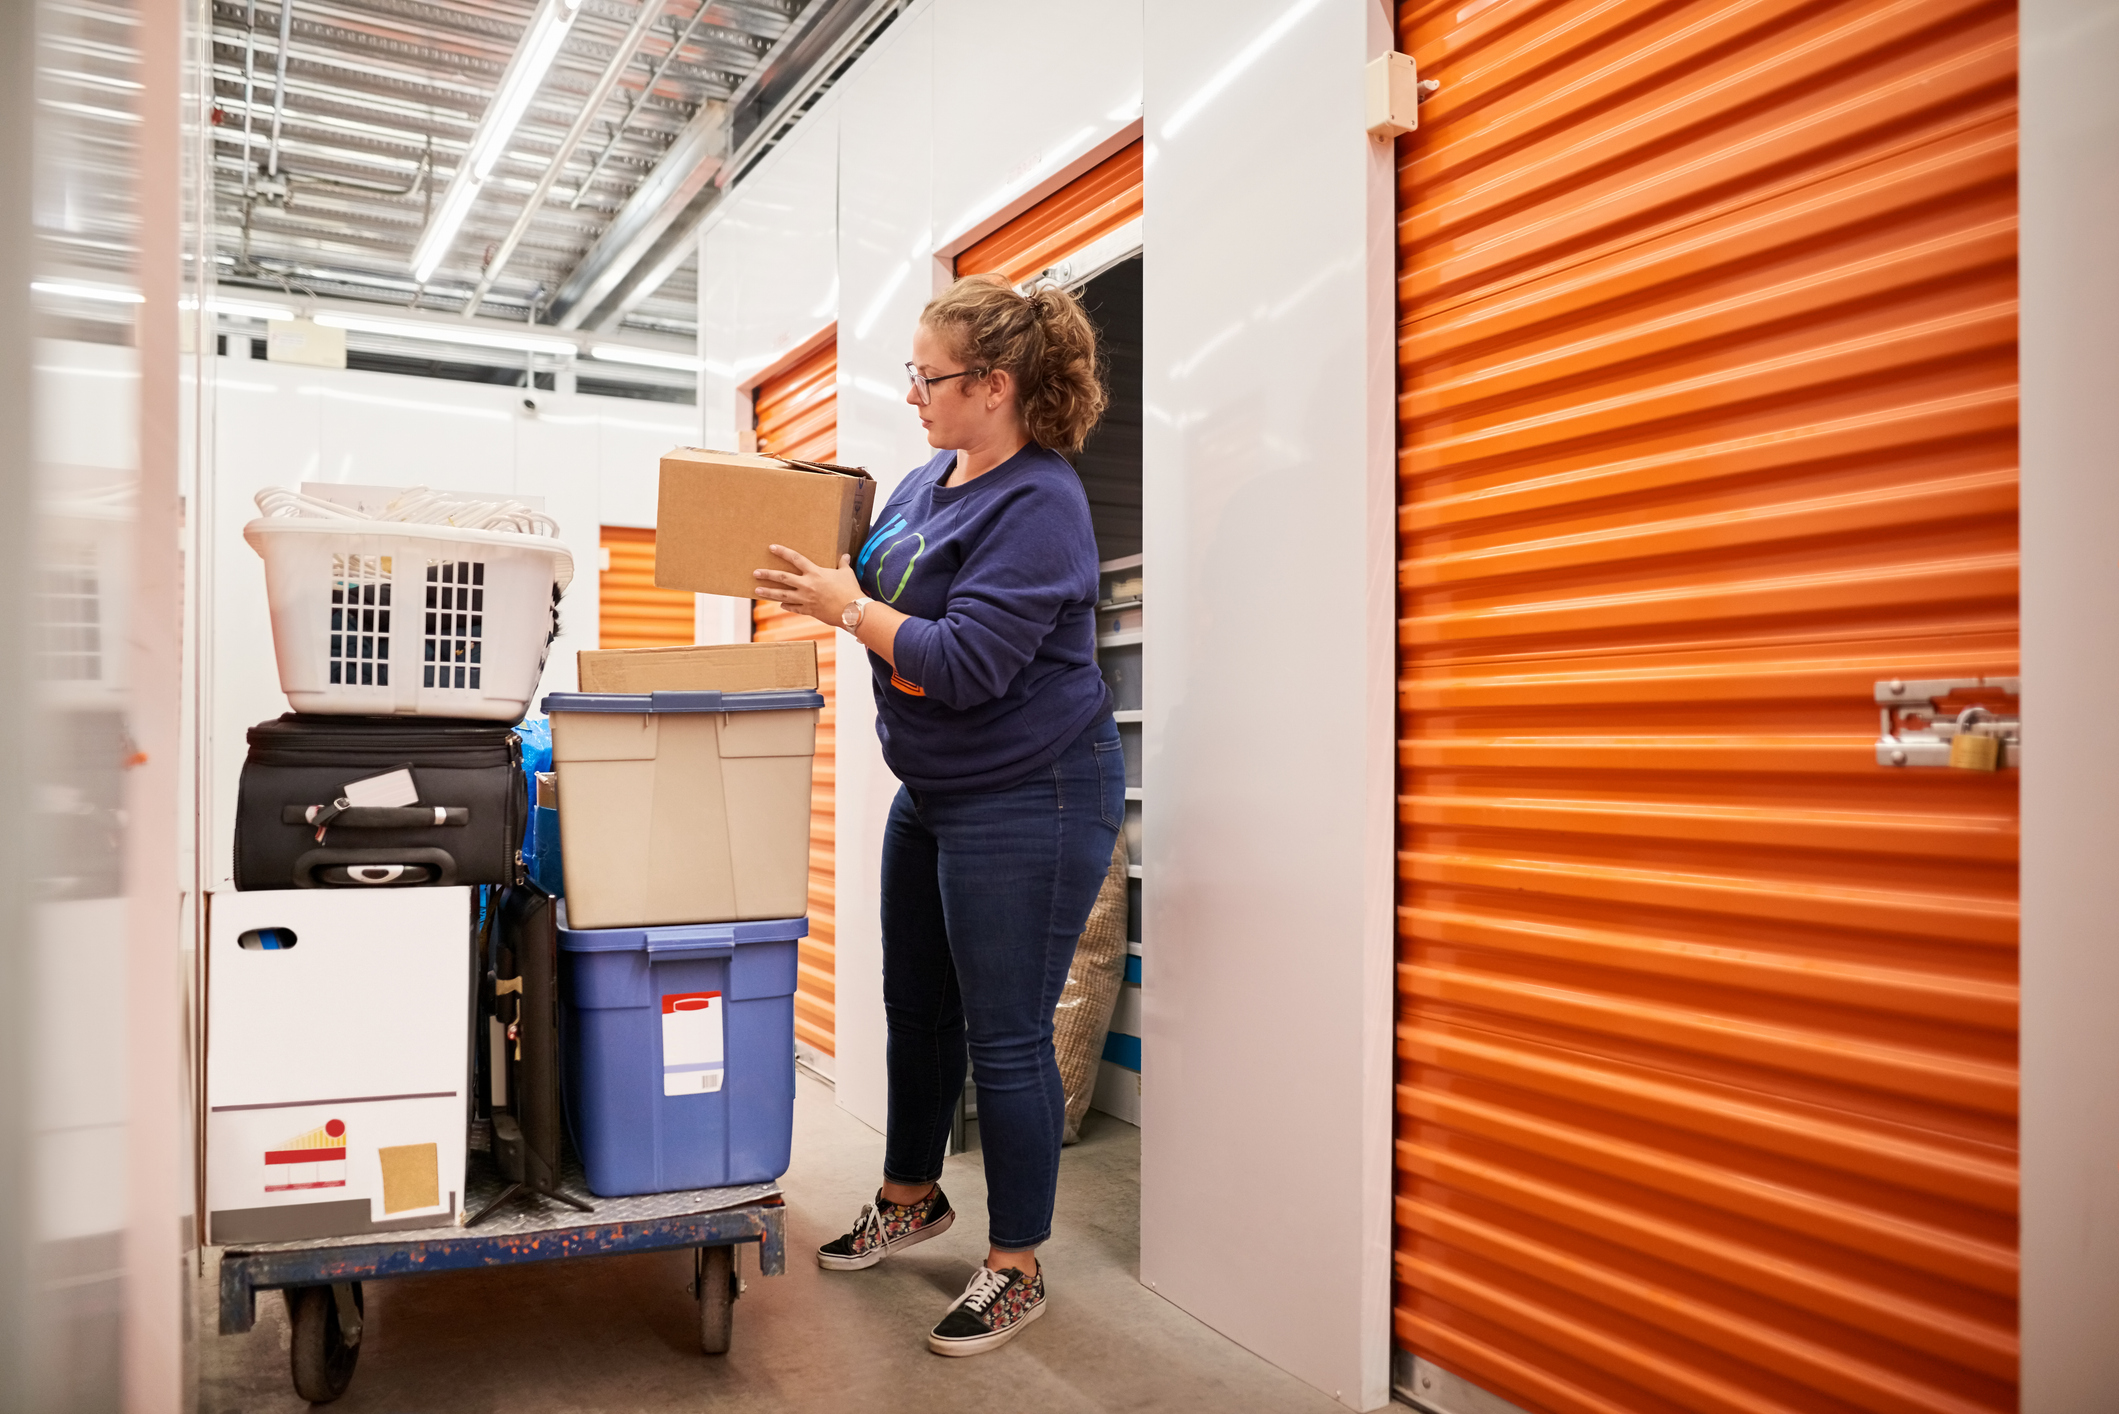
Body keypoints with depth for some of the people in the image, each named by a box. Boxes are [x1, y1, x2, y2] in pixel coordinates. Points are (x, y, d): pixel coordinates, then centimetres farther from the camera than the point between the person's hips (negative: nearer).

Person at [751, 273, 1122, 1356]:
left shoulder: (1039, 506, -20)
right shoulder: (926, 483, 7)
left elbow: (969, 663, -26)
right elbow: (881, 590, 18)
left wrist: (846, 608, -22)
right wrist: (815, 573, 1)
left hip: (1028, 800, -9)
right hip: (933, 792, 9)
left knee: (1004, 1034, 1)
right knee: (916, 1008, 20)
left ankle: (1016, 1268, 19)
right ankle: (911, 1197, 42)